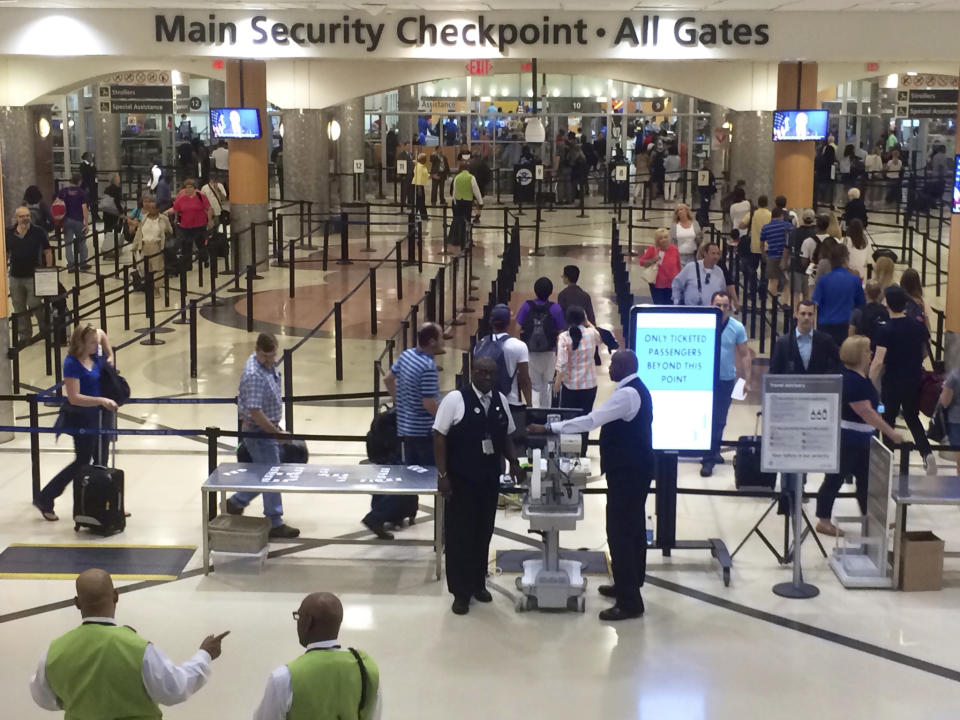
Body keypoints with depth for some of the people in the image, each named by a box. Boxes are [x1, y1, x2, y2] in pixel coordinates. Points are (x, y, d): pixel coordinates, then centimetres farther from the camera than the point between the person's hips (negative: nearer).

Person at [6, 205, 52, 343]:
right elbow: (5, 255, 12)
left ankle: (45, 330, 14)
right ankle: (24, 335, 22)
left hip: (33, 276, -4)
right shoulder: (9, 234, 3)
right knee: (19, 310, 10)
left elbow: (47, 252, 0)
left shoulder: (38, 232, -5)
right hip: (15, 277, 4)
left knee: (36, 306, -5)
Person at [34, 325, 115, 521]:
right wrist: (101, 400, -33)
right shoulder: (72, 364, -22)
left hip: (100, 416, 8)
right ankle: (44, 499, 14)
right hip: (83, 419, -8)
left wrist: (110, 356, 14)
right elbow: (74, 398, -28)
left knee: (100, 462, 13)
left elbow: (101, 333, 22)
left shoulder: (94, 355, 0)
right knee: (82, 463, 0)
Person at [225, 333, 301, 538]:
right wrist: (276, 432, -22)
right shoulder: (254, 375, -27)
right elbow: (255, 412, -29)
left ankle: (236, 502, 34)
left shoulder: (269, 366, 4)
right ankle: (276, 524, 8)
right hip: (258, 431, -9)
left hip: (268, 428, 9)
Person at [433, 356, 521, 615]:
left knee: (483, 533, 13)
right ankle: (460, 592, 14)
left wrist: (513, 461, 0)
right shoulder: (455, 399, -12)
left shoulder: (500, 400, 5)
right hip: (461, 480, -5)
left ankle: (478, 583, 29)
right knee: (460, 534, 3)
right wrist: (442, 474, -15)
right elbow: (439, 436, -11)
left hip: (490, 479, 5)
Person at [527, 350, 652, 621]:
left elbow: (591, 420, -27)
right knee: (632, 527, 18)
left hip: (626, 472, -11)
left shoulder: (627, 394, -23)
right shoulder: (636, 389, 11)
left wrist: (549, 428, -25)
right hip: (634, 468, 11)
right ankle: (630, 584, 31)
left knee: (619, 532, -7)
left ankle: (629, 601, -4)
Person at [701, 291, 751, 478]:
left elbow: (745, 355, 2)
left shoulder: (737, 328, -4)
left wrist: (747, 380, -1)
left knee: (719, 420, 8)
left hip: (726, 380, 1)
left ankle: (713, 453, 21)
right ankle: (710, 457, 12)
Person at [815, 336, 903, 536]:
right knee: (835, 479, 1)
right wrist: (890, 432, -24)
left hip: (861, 440, 10)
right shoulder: (851, 380, -22)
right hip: (846, 440, -10)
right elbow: (866, 412, -25)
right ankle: (824, 521, 11)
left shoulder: (861, 377, 8)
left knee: (865, 478, 16)